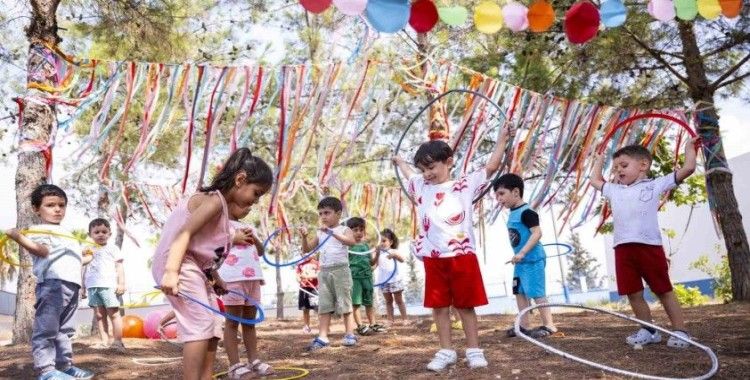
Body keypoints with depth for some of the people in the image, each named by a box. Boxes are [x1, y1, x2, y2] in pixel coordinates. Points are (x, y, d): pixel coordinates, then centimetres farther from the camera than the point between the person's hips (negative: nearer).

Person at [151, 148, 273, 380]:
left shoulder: (222, 205, 14)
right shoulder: (215, 201, -16)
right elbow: (184, 233, -27)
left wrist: (214, 278, 22)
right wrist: (171, 272, -38)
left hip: (197, 268, 11)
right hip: (179, 266, -11)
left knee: (212, 330, 11)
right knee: (200, 326, -17)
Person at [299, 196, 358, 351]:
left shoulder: (344, 229, -4)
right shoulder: (320, 233, 13)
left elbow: (351, 241, -26)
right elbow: (307, 249, 15)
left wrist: (332, 232, -34)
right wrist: (304, 237, -5)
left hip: (340, 270, -5)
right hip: (324, 272, 5)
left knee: (344, 304, 0)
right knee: (324, 306, 3)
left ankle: (350, 335, 7)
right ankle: (322, 337, 4)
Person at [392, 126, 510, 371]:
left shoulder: (464, 185, 3)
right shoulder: (421, 188, 12)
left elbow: (491, 167, 3)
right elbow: (408, 175, 34)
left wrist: (502, 140, 1)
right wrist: (399, 162, 49)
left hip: (462, 256, -3)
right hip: (434, 259, 3)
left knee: (466, 305, 6)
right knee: (439, 306, 8)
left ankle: (474, 351, 17)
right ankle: (446, 352, 20)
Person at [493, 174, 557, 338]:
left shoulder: (526, 212, -17)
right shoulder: (513, 213, 12)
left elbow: (537, 233, -25)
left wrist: (522, 253, -30)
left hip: (532, 260, -10)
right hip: (521, 261, 10)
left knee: (536, 292, -6)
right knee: (519, 292, 13)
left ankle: (549, 325, 3)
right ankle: (524, 325, 21)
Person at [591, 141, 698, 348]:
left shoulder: (655, 185, 10)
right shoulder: (614, 190, 22)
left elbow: (688, 169, 9)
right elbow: (595, 180, 39)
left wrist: (689, 147, 20)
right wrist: (599, 160, 47)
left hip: (649, 245, -4)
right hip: (623, 248, 5)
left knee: (664, 290, 3)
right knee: (633, 293, 7)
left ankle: (680, 331, 11)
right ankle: (649, 330, 20)